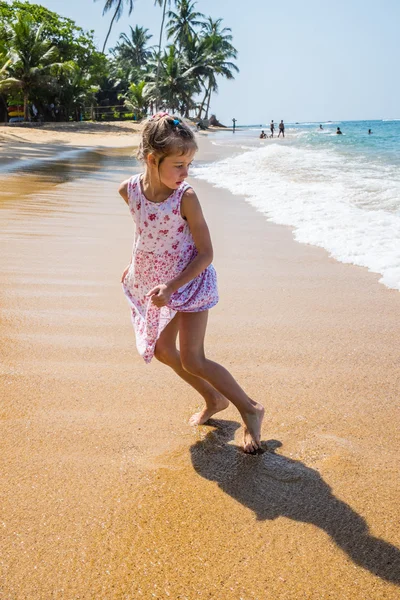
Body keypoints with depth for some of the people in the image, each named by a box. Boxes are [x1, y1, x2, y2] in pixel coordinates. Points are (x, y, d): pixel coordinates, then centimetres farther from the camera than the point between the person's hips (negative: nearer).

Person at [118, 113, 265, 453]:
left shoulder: (185, 197, -23)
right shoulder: (129, 190, -9)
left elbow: (206, 252, -21)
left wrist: (172, 287, -29)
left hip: (190, 282, -6)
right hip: (153, 282, 6)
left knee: (192, 361, -8)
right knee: (162, 350, 15)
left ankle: (251, 410, 8)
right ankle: (214, 399, 33)